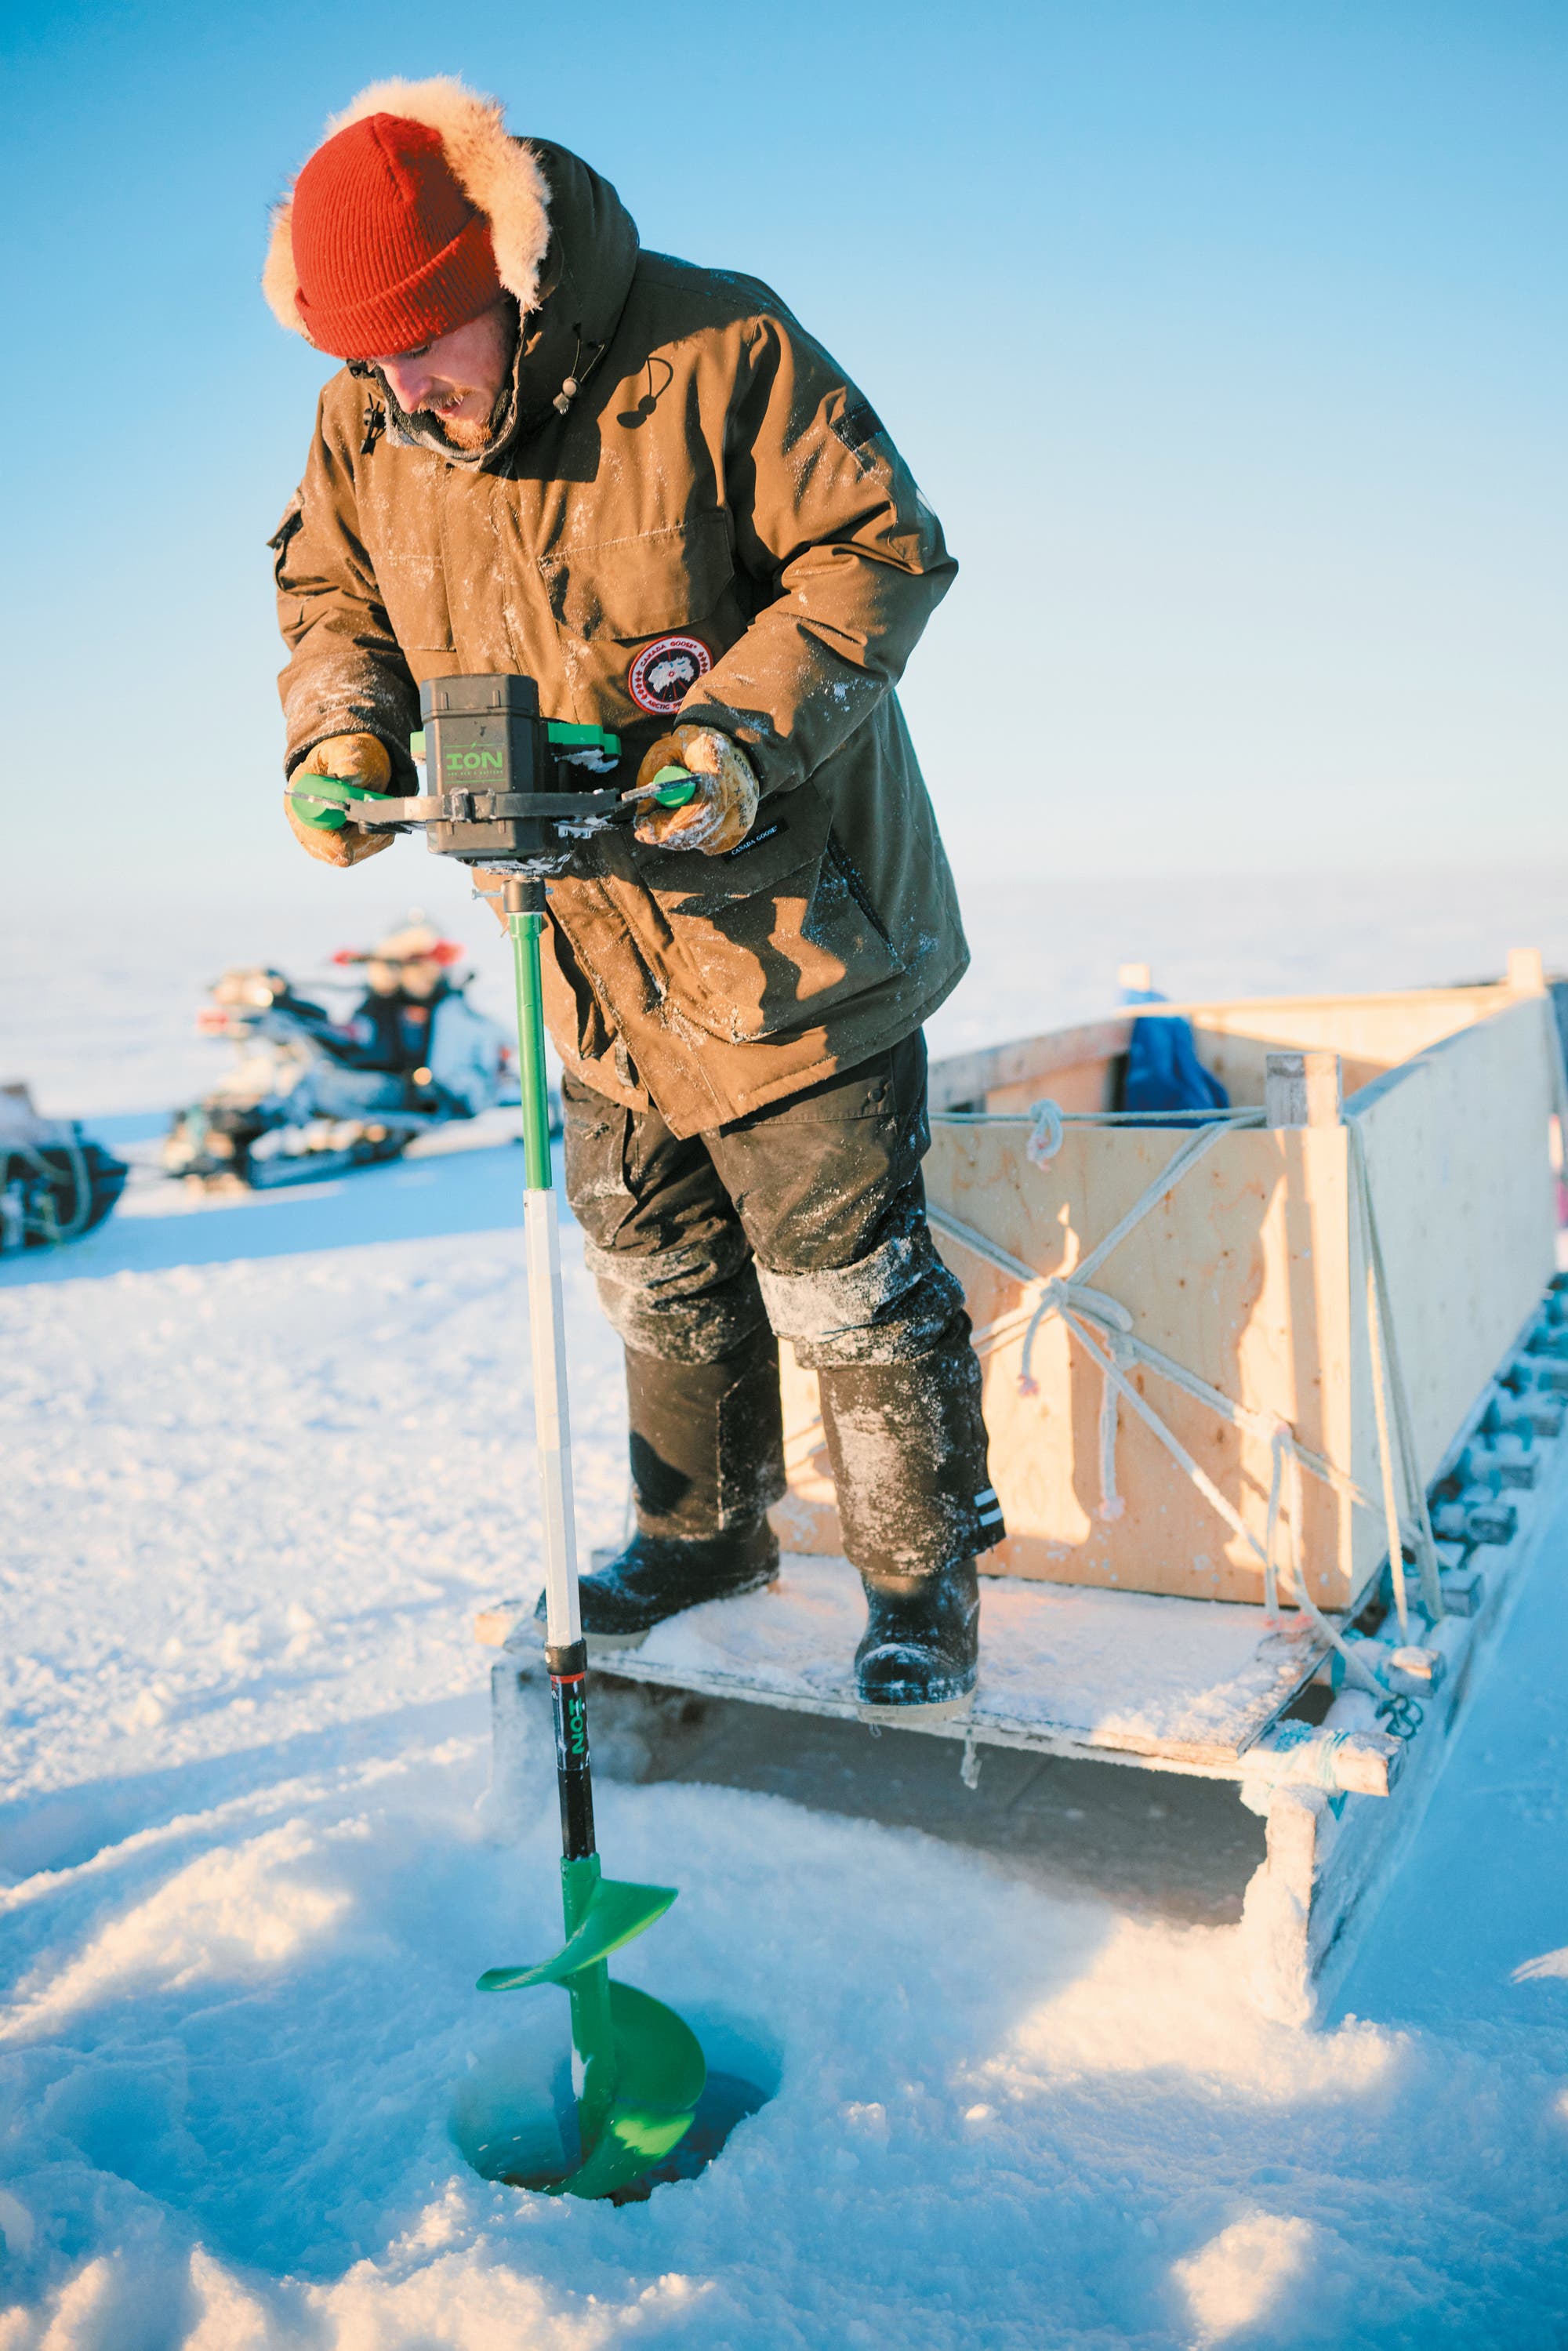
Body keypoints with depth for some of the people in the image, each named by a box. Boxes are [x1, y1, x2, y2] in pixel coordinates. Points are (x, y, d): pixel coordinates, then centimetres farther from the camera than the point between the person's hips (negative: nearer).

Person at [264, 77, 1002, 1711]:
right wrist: (340, 732, -7)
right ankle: (706, 1531, 37)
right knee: (654, 1267, 16)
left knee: (842, 1274, -1)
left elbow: (882, 549, -15)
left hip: (787, 919, -6)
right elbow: (331, 594, 14)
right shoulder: (364, 425, 1)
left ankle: (922, 1570, 20)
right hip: (596, 939, 6)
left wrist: (744, 735, -26)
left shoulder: (717, 352, -16)